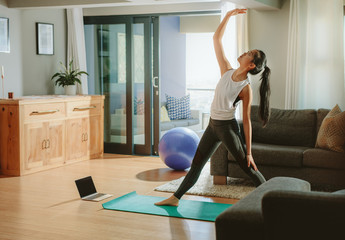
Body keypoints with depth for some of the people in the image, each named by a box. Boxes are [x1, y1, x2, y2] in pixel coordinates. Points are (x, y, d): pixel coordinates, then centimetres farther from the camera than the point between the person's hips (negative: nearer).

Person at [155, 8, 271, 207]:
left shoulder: (246, 88, -16)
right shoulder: (227, 71, -1)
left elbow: (247, 121, -13)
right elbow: (217, 39, 2)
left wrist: (249, 152, -13)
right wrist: (229, 15, -3)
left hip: (228, 127, -7)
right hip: (213, 125, 7)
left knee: (248, 167, 0)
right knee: (196, 165, 14)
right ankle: (175, 198, 24)